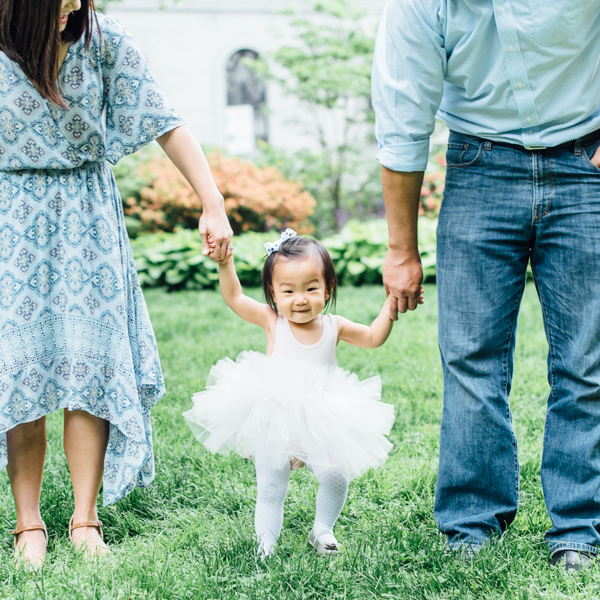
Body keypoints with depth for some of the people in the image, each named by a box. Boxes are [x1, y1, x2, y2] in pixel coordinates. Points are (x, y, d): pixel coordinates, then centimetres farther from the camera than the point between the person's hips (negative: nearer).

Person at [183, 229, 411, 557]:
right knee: (270, 488, 1)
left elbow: (373, 337, 11)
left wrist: (392, 306, -1)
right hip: (273, 422, -1)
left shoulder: (333, 326, 1)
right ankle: (265, 545, 15)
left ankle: (322, 530, 15)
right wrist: (225, 262, -23)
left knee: (335, 476, -10)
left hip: (320, 422, 2)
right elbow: (234, 297, -9)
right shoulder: (272, 322, -4)